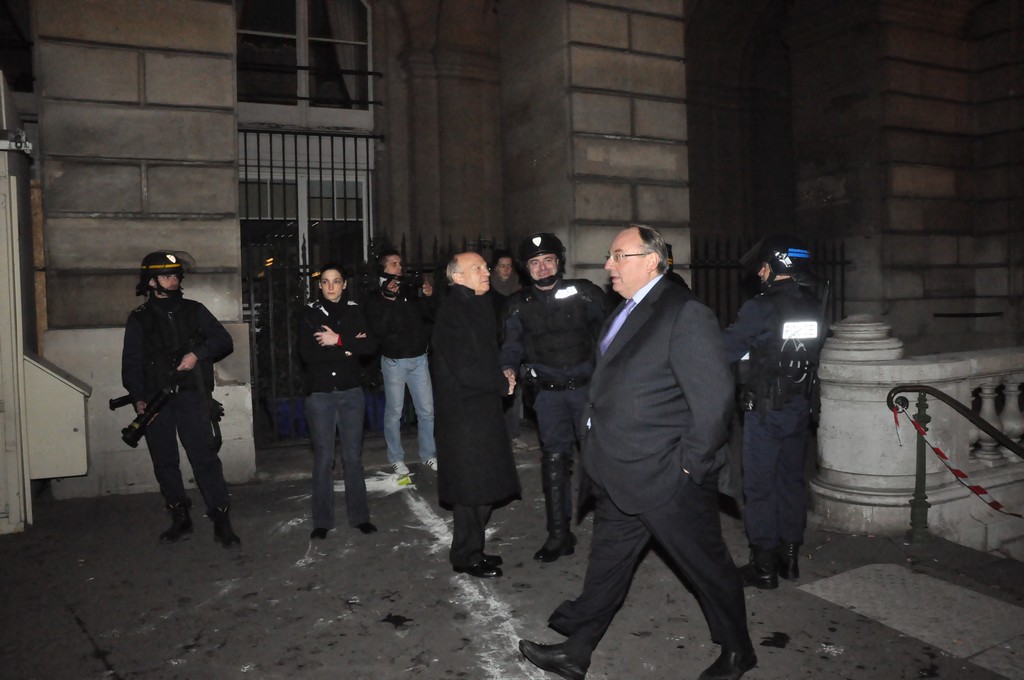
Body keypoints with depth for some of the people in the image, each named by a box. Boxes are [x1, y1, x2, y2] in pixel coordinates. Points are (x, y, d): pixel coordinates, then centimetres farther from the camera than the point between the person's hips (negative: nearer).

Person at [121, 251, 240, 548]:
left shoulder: (194, 310, 11)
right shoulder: (139, 319, 11)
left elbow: (224, 340, 8)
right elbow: (131, 362, 7)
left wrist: (197, 353, -11)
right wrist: (138, 397, -6)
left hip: (191, 396, -2)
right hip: (155, 400, 2)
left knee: (204, 455, -10)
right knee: (165, 461, 6)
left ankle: (221, 520, -7)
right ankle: (180, 519, 18)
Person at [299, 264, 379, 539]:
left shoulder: (354, 311, 6)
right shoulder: (310, 314, 2)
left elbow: (371, 346, -7)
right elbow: (306, 354, -11)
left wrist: (338, 340, -17)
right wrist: (348, 348, -12)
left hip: (351, 393, 1)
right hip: (320, 394, -1)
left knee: (353, 457, 7)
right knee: (323, 458, 4)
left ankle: (359, 515, 18)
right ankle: (322, 521, 15)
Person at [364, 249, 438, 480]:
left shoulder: (413, 291, 6)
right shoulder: (376, 299, -3)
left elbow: (433, 317, 6)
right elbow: (379, 330, -17)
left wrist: (429, 298, -10)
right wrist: (389, 300, -22)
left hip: (419, 358, 3)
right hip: (394, 361, -3)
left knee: (427, 410, 5)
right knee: (394, 412, 3)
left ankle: (427, 455, 18)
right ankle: (396, 459, 15)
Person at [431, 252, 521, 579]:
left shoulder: (480, 306, 11)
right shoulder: (451, 314, -17)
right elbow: (465, 370, -22)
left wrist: (502, 374, 3)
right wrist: (503, 384, -9)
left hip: (484, 407, 9)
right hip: (463, 411, -9)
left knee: (485, 485, 15)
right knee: (471, 487, 1)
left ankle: (472, 549, 29)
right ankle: (466, 557, 16)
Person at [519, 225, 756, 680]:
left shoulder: (685, 314, -17)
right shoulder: (627, 311, 12)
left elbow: (714, 396, -20)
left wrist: (691, 464, -17)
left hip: (668, 477, -8)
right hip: (621, 475, 9)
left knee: (707, 565, 10)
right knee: (607, 561, 17)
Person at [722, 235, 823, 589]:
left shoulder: (760, 308, -18)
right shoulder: (813, 307, 0)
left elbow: (726, 350, -14)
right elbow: (812, 352, 11)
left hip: (765, 411, -6)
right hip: (799, 408, 6)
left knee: (759, 487, 4)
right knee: (791, 480, 17)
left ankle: (764, 567, 10)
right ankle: (790, 556, 26)